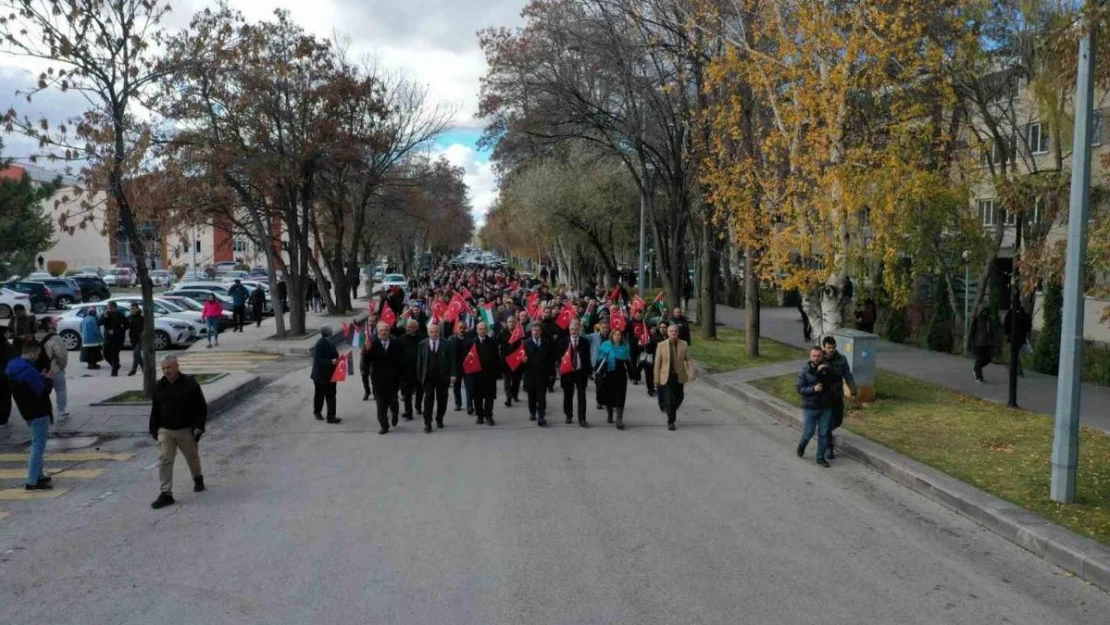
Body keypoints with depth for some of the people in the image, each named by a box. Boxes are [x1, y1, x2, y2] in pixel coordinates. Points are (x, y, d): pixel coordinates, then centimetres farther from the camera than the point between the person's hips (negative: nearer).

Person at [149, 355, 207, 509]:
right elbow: (155, 409, 11)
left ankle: (198, 478, 44)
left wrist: (199, 426, -14)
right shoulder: (159, 386, 2)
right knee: (164, 461, -7)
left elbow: (201, 406, -8)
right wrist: (154, 429, 8)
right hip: (165, 431, 2)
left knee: (192, 457, 16)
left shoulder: (190, 383, -11)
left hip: (186, 430, -2)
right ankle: (166, 494, -4)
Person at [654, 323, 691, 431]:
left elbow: (688, 360, 0)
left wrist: (690, 374, -11)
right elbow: (657, 363, -3)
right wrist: (657, 380, -3)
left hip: (679, 376, 2)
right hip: (667, 377, -2)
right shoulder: (661, 345, -6)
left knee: (679, 398, 14)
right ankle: (670, 421, 13)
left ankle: (672, 412, 44)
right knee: (668, 400, -2)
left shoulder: (683, 344, -1)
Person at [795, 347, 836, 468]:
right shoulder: (804, 370, -9)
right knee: (808, 432, 6)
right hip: (810, 407, -2)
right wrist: (813, 389, -23)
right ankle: (802, 445, 37)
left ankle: (821, 457, 20)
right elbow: (799, 388, -10)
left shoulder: (827, 369, -2)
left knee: (823, 433, 7)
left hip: (826, 407, 2)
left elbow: (836, 382, -15)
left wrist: (827, 371, -27)